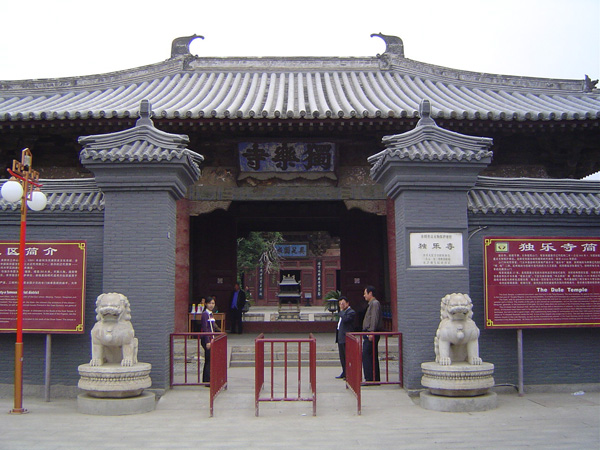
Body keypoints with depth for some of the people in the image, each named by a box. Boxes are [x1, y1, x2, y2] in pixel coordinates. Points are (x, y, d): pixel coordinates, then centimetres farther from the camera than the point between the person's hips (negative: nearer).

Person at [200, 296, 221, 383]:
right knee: (209, 360, -7)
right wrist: (207, 342, -21)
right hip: (207, 339, -9)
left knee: (209, 361, 12)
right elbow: (204, 329, -18)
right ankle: (208, 381, -3)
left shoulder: (210, 314, 15)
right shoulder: (205, 314, -12)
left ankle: (206, 380, 18)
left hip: (211, 339, 9)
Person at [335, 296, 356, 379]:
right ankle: (344, 373, 22)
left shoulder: (351, 312, -10)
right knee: (342, 357, 14)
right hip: (340, 338, 10)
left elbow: (345, 319, -27)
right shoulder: (343, 312, 21)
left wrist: (341, 311, -14)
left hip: (346, 338, -10)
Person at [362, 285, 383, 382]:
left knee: (366, 356, -11)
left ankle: (370, 379, -11)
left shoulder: (375, 303, -10)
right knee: (373, 357, 11)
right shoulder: (371, 304, 20)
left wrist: (371, 333, -24)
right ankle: (375, 379, 14)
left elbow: (374, 319, -19)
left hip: (371, 334, -10)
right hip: (370, 334, 10)